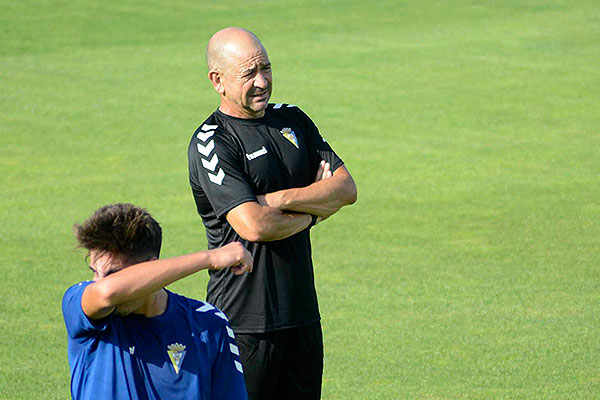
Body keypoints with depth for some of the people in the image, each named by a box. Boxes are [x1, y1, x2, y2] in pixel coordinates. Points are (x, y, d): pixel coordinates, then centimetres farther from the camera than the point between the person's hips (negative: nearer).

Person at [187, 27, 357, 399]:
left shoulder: (292, 120, 12)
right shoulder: (211, 143, -11)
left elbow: (346, 188, 3)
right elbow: (253, 226, -21)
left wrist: (280, 199, -11)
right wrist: (313, 211, -5)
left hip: (302, 312, 7)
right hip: (245, 322, -7)